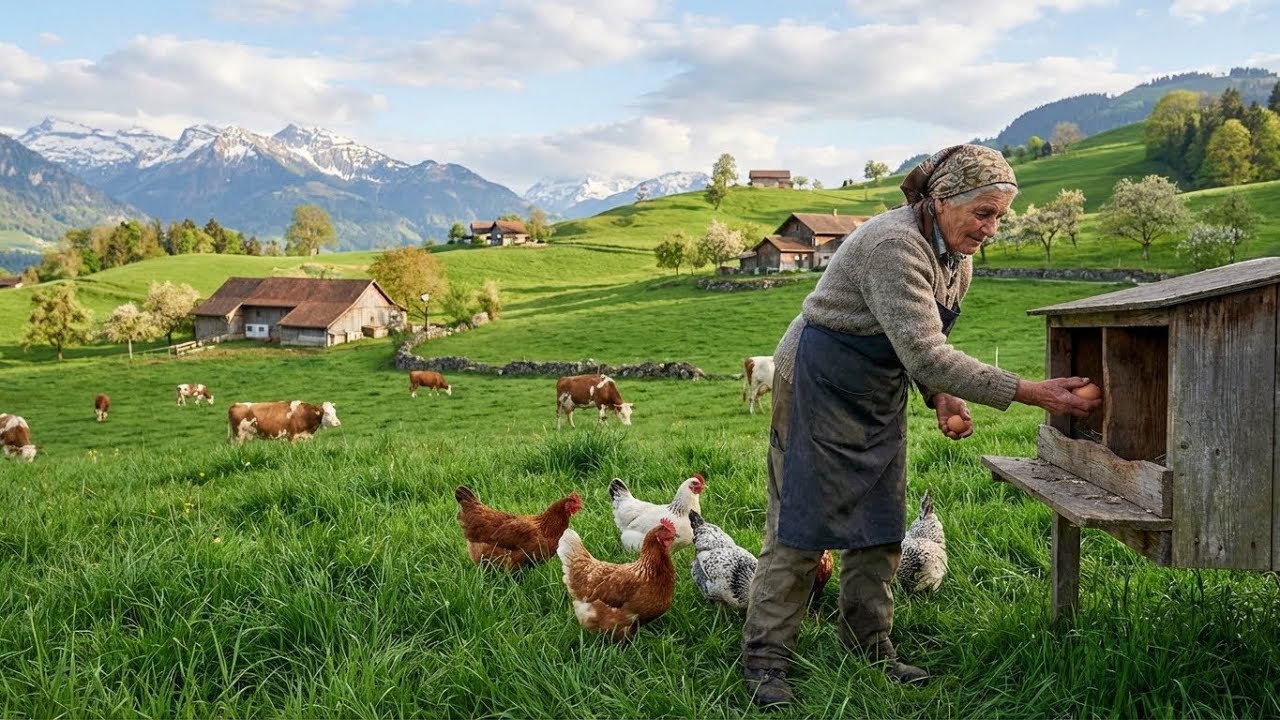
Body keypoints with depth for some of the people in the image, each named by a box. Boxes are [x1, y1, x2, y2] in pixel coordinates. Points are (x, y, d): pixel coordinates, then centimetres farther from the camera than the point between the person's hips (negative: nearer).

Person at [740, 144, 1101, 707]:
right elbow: (924, 353, -33)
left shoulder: (958, 259, 3)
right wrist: (1030, 393, -34)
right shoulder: (894, 246, -27)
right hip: (818, 381, -8)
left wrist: (941, 397, -4)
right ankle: (764, 657, 3)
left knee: (880, 525, 9)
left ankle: (870, 646, 22)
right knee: (804, 521, -6)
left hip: (880, 396, 9)